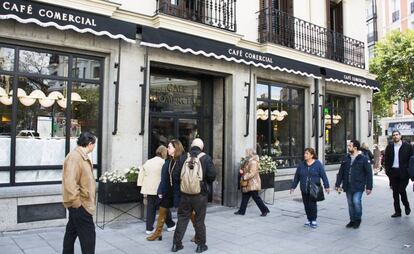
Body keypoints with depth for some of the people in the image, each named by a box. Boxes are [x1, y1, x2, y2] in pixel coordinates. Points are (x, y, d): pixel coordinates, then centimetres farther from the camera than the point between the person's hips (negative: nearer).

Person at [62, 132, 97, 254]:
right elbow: (69, 182, -27)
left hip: (79, 203, 10)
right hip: (80, 204, -10)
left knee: (72, 232, 18)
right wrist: (76, 201, -23)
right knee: (88, 234, -5)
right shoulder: (74, 157, -19)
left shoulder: (82, 157, 14)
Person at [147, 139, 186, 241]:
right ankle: (157, 233, 32)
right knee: (162, 212, 15)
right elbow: (164, 178, 8)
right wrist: (161, 191, 6)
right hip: (168, 191, 7)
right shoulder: (168, 161, 6)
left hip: (179, 191, -7)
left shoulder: (183, 160, -16)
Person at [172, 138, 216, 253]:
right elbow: (212, 176, -12)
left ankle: (176, 244, 21)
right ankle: (201, 245, 19)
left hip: (185, 194, 2)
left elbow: (176, 176, -4)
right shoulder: (206, 158, -7)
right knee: (199, 220, 9)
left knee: (182, 218, 13)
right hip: (201, 194, -2)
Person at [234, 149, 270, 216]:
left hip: (253, 184, -10)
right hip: (248, 184, 10)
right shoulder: (249, 161, 13)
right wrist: (242, 171, 4)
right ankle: (241, 211, 20)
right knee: (245, 197, 13)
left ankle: (265, 210, 8)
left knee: (256, 197, -3)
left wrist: (244, 177, -19)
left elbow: (252, 173, -24)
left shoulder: (253, 162, -19)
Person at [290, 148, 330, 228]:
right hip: (304, 190, 4)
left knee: (312, 205, -5)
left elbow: (323, 176, -2)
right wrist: (293, 187, 14)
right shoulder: (301, 165, 8)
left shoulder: (318, 164, -1)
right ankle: (309, 220, 22)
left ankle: (314, 220, 11)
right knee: (306, 205, 8)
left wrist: (326, 186, -5)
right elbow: (296, 177, 12)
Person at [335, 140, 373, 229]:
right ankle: (352, 220, 24)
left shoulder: (363, 159, -5)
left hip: (358, 186, -5)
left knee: (356, 201, -15)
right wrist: (338, 185, 7)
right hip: (348, 186, 5)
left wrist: (369, 187, -7)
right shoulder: (346, 158, 8)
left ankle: (358, 219, 8)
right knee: (350, 203, 10)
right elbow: (341, 172, 9)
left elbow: (368, 173, -4)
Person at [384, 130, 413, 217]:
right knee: (395, 192, 7)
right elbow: (386, 160, 8)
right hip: (393, 172, 3)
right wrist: (387, 170, -2)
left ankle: (407, 206, 23)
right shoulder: (389, 147, 7)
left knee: (401, 190, -6)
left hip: (403, 172, -3)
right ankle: (397, 211, 16)